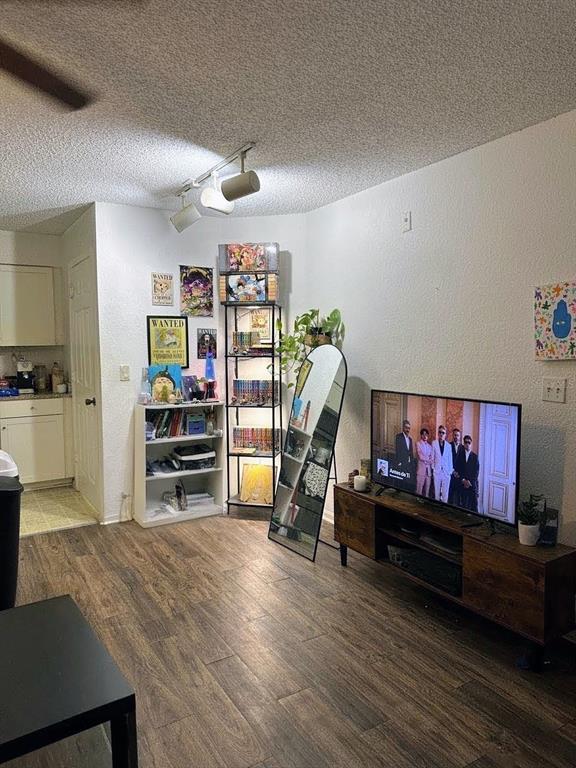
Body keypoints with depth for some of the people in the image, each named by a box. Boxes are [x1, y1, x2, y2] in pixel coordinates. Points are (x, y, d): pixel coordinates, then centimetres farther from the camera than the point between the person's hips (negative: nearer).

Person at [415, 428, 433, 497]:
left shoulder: (429, 446, 17)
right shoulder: (418, 444, 2)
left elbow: (431, 458, 11)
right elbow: (420, 456, -7)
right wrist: (428, 459, -1)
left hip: (429, 468, 5)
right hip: (421, 467, -5)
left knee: (427, 488, 4)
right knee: (419, 487, -6)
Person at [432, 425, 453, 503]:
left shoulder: (448, 445, 6)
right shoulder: (434, 443, 3)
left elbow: (450, 459, 9)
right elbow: (432, 457, 5)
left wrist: (450, 471, 5)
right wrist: (433, 468, 0)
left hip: (446, 471, 1)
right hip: (437, 470, -1)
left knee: (445, 492, 3)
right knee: (437, 490, 3)